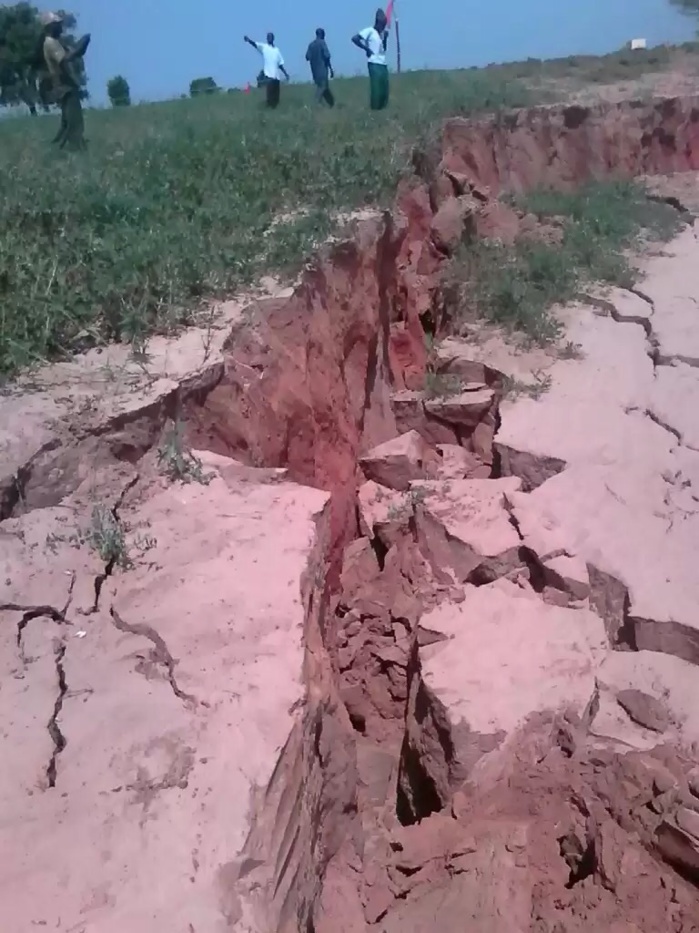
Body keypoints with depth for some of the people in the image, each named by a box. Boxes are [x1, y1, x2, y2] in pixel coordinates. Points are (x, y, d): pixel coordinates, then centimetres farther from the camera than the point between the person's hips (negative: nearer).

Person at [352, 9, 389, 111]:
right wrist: (366, 49, -11)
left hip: (383, 63, 7)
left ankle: (382, 108, 11)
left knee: (384, 87, 4)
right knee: (376, 87, -11)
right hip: (374, 63, -7)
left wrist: (385, 38, 5)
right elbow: (354, 38, -11)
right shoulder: (369, 31, -4)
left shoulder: (382, 33, 17)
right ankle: (375, 108, -6)